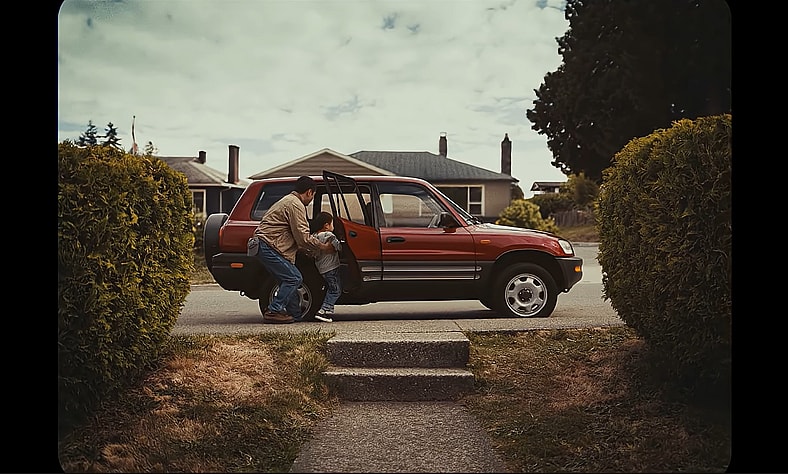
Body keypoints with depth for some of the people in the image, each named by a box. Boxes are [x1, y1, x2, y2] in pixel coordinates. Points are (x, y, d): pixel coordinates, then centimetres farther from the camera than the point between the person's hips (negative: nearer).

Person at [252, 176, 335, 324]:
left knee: (289, 279, 11)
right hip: (269, 246, -11)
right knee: (294, 278, -10)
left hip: (263, 245, 11)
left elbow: (296, 235, 28)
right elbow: (303, 237, -15)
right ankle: (273, 312, -8)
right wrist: (323, 247, -4)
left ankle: (296, 315, 13)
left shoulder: (287, 200, 24)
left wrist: (310, 250, 21)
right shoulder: (295, 205, -11)